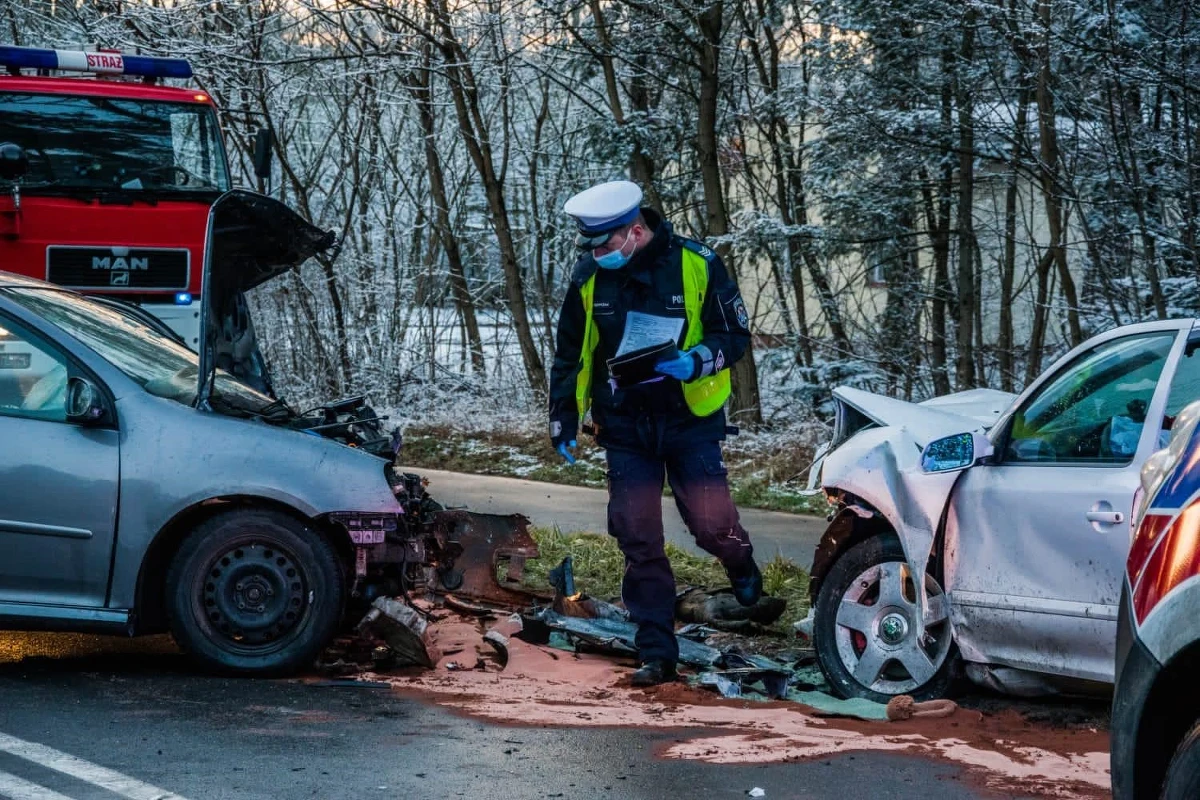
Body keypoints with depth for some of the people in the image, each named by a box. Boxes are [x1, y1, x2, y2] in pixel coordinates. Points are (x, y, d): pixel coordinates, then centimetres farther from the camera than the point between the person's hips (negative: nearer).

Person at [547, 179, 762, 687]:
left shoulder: (696, 265, -10)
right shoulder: (589, 277, -1)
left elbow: (735, 334, -3)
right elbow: (570, 354, 10)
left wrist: (696, 361, -22)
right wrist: (563, 419, 9)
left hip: (690, 418, -2)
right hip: (625, 426, 3)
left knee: (710, 522, -5)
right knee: (638, 540, -1)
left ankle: (743, 568, 32)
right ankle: (656, 650, 6)